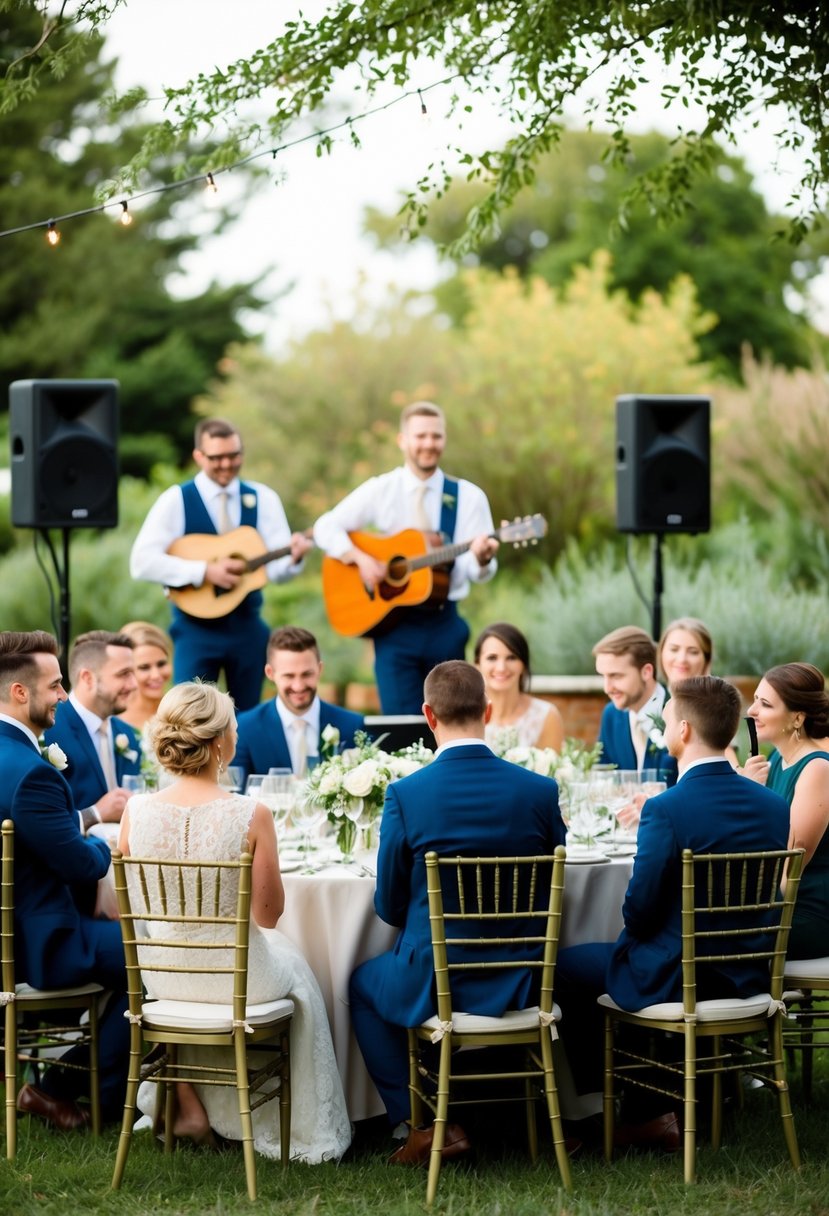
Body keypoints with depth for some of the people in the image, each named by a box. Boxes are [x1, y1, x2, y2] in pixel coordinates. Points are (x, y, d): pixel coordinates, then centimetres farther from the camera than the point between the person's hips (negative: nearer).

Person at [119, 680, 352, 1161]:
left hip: (162, 974, 3)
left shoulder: (137, 811, -12)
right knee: (293, 964, 33)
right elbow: (269, 913, -13)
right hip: (236, 977, -3)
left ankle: (188, 1104, 43)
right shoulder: (251, 815, -21)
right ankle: (305, 1128, 46)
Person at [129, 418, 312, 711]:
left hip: (248, 625, 3)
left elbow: (275, 568, -3)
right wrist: (205, 571, -22)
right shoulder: (176, 501, -4)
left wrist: (294, 555, -26)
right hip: (196, 628, -3)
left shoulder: (263, 499, 4)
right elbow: (142, 562, -15)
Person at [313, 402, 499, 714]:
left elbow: (477, 572, -3)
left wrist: (480, 559, -27)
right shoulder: (380, 490, 2)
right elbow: (325, 527, 1)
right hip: (393, 624, -1)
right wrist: (360, 558, -15)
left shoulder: (468, 497, 2)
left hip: (444, 624, 1)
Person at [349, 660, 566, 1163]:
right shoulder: (540, 791, -7)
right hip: (516, 986, 3)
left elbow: (390, 906, -4)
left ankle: (418, 1121, 18)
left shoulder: (405, 794, -14)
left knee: (364, 983, 30)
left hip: (431, 985, -2)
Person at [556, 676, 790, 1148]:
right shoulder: (774, 805, -1)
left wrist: (635, 933, 7)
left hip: (675, 981, -7)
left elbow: (640, 911, -15)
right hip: (750, 978, 7)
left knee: (568, 966, 18)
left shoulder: (667, 809, -21)